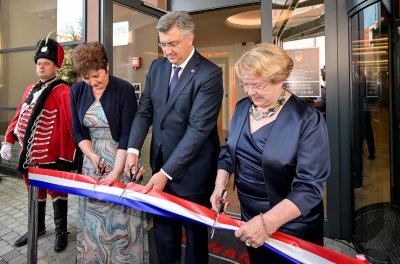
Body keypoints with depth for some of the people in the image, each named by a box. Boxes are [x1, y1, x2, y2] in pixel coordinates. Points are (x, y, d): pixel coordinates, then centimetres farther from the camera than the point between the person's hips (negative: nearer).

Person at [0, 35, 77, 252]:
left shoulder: (63, 91, -13)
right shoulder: (30, 89, 12)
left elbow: (70, 126, -18)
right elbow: (19, 116, 16)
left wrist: (66, 157, -20)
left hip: (52, 157, -7)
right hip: (29, 155, 7)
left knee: (57, 193, 9)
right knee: (35, 193, 21)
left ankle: (61, 231, 27)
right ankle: (38, 228, 40)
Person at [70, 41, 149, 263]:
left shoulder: (124, 89, -12)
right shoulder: (77, 90, 2)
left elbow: (127, 134, -14)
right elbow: (77, 130, 5)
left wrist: (116, 171, -19)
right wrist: (93, 157, -10)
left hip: (121, 160, -4)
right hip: (93, 159, 4)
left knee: (121, 215, 3)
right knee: (93, 213, 13)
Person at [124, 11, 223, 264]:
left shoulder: (209, 74, -16)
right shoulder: (157, 67, 5)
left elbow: (199, 128, -22)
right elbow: (145, 111, 5)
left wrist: (166, 172, -22)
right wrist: (133, 149, -9)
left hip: (191, 168, -5)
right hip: (160, 161, 6)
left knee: (194, 229, 16)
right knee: (163, 226, 20)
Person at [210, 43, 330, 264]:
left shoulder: (307, 120, -21)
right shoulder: (242, 108, -3)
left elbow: (310, 186, -24)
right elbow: (229, 151, 7)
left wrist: (268, 223, -31)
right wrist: (220, 184, -8)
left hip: (292, 226, -5)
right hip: (249, 216, 5)